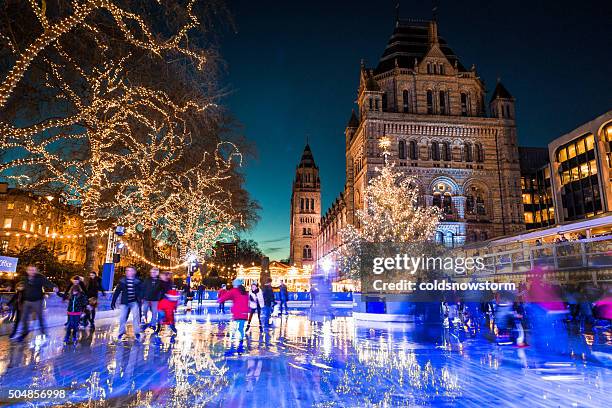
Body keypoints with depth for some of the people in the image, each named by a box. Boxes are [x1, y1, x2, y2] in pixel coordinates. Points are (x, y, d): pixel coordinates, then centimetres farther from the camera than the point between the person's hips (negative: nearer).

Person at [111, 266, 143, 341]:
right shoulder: (122, 281, 1)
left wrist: (140, 299, -13)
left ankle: (137, 333, 4)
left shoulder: (138, 281, -1)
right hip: (124, 302, 2)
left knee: (136, 316, -8)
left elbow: (141, 291, -2)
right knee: (122, 317, 2)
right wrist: (113, 301, 1)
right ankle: (121, 332, 21)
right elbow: (117, 291, 3)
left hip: (134, 302, -1)